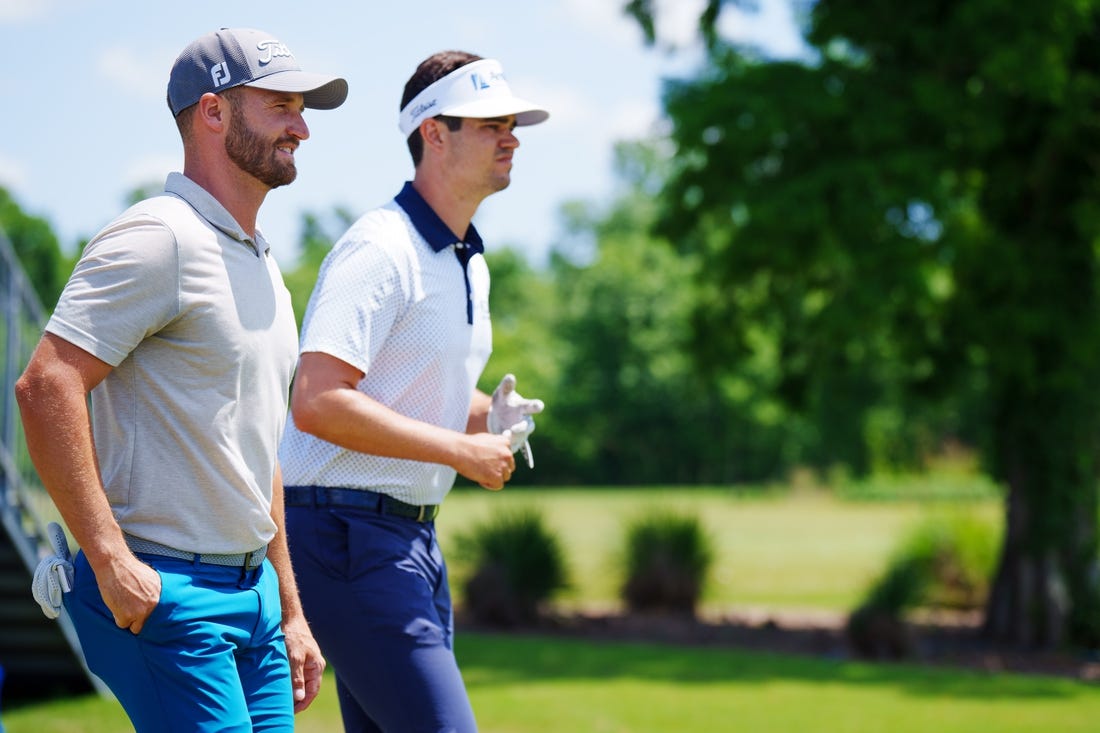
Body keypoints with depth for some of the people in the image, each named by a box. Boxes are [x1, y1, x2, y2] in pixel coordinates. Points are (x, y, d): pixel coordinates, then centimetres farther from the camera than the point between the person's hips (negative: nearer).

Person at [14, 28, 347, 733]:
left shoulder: (261, 262, 19)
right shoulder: (159, 239, -11)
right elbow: (46, 387, -20)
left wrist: (290, 610, 21)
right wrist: (111, 560, -22)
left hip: (254, 592, 9)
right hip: (160, 593, -9)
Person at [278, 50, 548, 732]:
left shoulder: (469, 261, 16)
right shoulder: (380, 248, -15)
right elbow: (317, 403, -25)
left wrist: (487, 414, 6)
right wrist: (462, 448, -20)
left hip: (414, 539, 10)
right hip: (349, 534, -10)